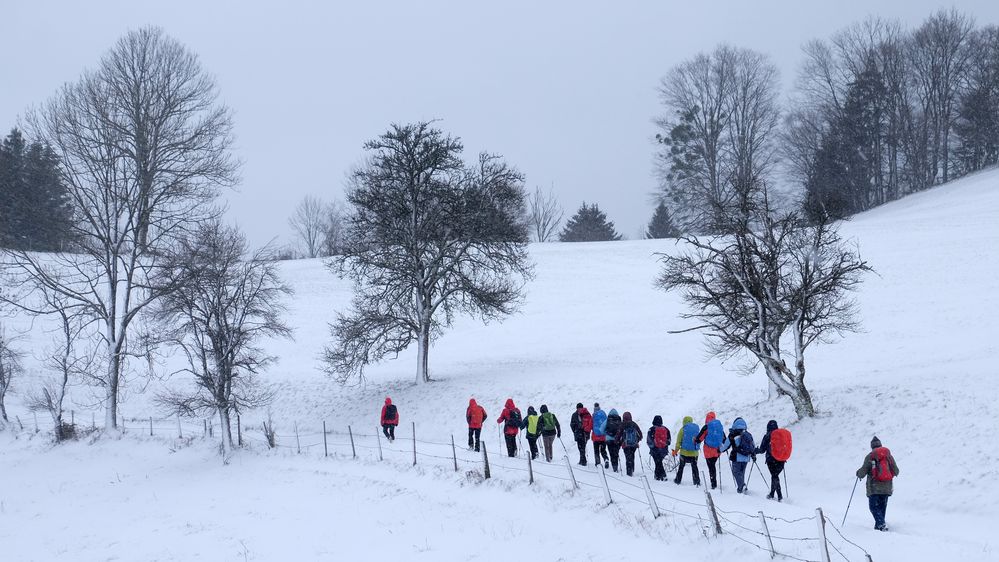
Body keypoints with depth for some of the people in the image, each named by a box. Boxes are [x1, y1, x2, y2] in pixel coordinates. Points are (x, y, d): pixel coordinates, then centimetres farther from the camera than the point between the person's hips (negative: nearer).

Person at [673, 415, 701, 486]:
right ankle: (697, 481, 1)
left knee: (681, 466, 11)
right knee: (694, 467, 9)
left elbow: (679, 441, -3)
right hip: (694, 453, 2)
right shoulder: (697, 428, 4)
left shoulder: (683, 429, -4)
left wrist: (675, 451, 4)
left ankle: (678, 480, 17)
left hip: (684, 452, -2)